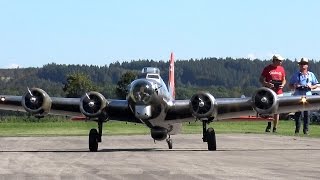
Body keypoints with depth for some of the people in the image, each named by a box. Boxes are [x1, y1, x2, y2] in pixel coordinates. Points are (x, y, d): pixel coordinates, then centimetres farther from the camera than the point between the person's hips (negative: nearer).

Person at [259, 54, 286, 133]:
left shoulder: (281, 69, 12)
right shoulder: (267, 68, -1)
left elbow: (284, 79, 20)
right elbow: (261, 79, 1)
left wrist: (282, 85, -2)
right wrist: (266, 84, -18)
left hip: (278, 93, 3)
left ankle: (275, 128, 8)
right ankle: (268, 125, 8)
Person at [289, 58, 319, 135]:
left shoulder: (311, 75, 15)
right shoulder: (295, 75, 12)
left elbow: (316, 85, 17)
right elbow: (290, 85, 13)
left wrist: (311, 87, -4)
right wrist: (294, 86, -9)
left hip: (307, 96, 0)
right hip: (297, 96, 0)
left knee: (306, 113, -4)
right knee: (297, 113, -2)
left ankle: (306, 129, 1)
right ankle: (297, 129, 5)